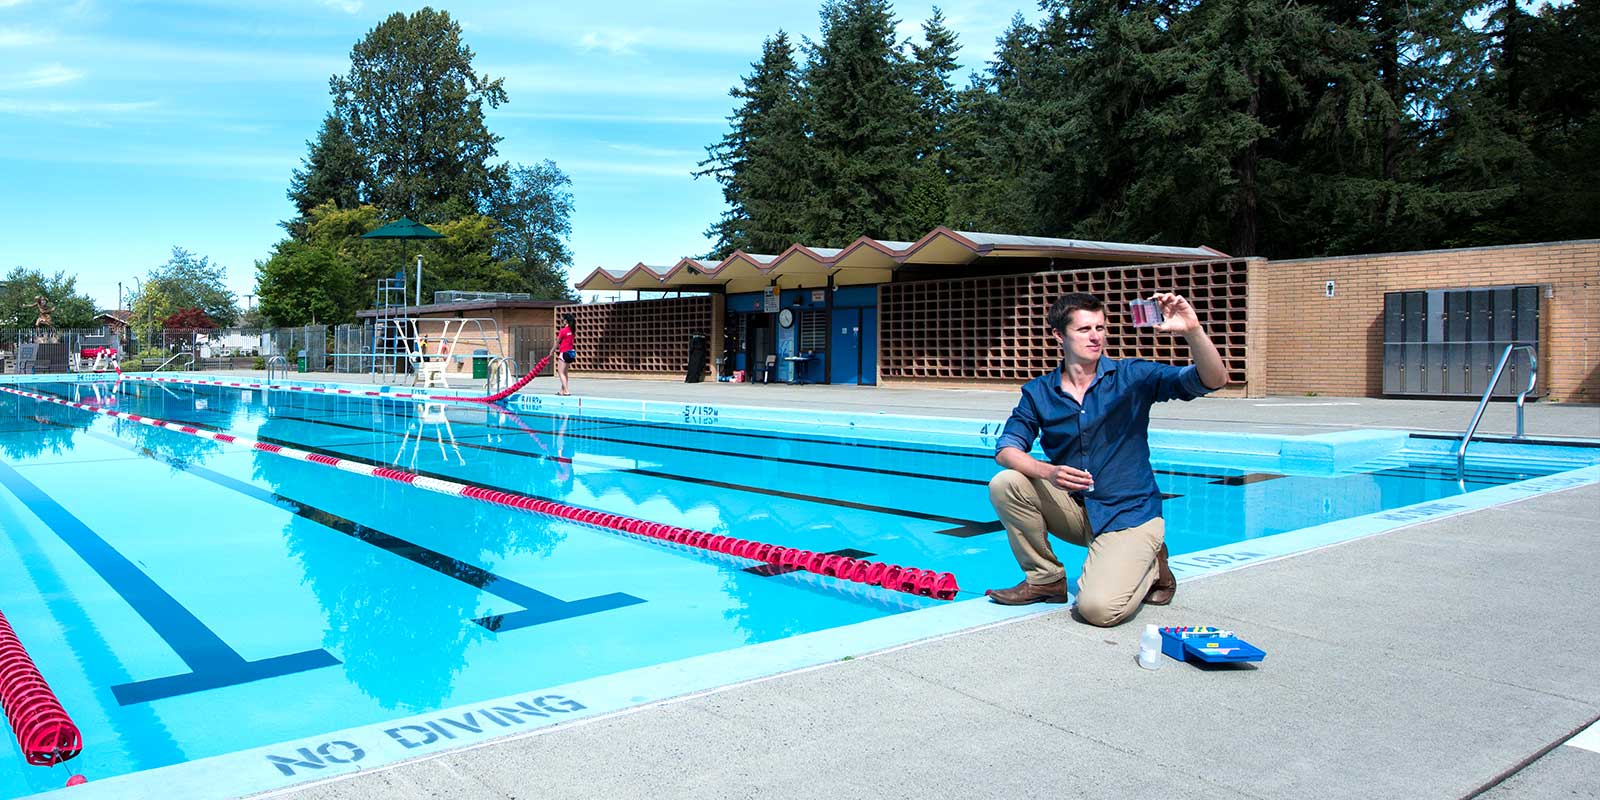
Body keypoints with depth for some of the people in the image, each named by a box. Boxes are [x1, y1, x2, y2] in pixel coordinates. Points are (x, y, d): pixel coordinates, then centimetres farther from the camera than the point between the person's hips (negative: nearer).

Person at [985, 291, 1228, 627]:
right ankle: (1046, 578, 0)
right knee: (1005, 484, -21)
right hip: (1072, 509, 4)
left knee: (1099, 608, -24)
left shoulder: (1132, 376, -8)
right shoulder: (1038, 392, 0)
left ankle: (1151, 566, 11)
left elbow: (1214, 380, -16)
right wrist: (1048, 472, -29)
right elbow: (1006, 449, -9)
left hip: (1128, 514, -3)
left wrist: (1193, 331, -35)